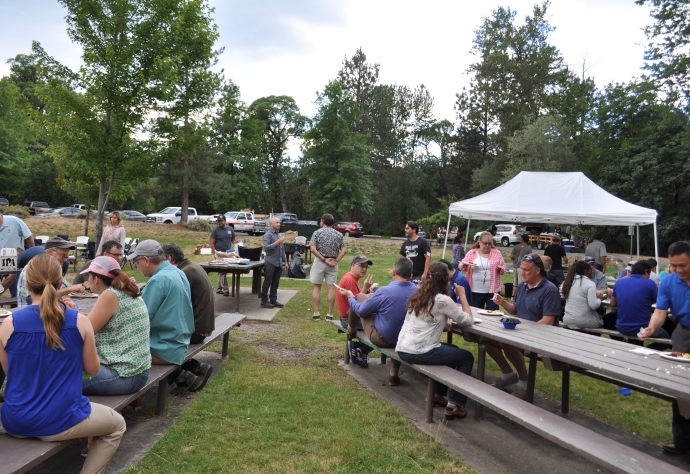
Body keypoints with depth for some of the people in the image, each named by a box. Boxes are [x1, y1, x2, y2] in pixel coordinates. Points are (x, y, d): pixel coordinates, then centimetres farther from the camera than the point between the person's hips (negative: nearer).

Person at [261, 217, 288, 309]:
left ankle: (273, 300, 17)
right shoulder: (268, 235, -8)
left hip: (279, 263, 7)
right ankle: (264, 301, 4)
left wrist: (285, 261, 20)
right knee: (267, 282, -2)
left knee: (275, 283, 10)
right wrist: (277, 242, -23)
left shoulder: (279, 235, 16)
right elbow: (266, 247, -20)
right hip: (270, 263, -7)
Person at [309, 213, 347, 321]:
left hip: (319, 261, -2)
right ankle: (329, 314, 6)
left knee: (317, 287, 7)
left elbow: (313, 249, -13)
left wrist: (324, 260, -11)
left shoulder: (317, 232, -3)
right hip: (333, 263, 2)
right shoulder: (339, 234, 5)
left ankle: (316, 313, 6)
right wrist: (336, 260, -7)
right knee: (331, 287, 5)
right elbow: (344, 250, -3)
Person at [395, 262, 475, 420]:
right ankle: (454, 405, 11)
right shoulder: (442, 300, -12)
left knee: (452, 350, 30)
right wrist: (462, 296, 6)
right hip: (420, 353, -8)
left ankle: (438, 394, 35)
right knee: (467, 357, 12)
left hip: (403, 350, 8)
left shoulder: (417, 295, 10)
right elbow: (468, 320, -5)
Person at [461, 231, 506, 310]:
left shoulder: (496, 253, 6)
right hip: (475, 291, 0)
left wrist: (502, 270, -10)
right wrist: (464, 266, -15)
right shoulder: (471, 253, 5)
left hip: (493, 290, 0)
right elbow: (464, 268, 8)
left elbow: (503, 267, 12)